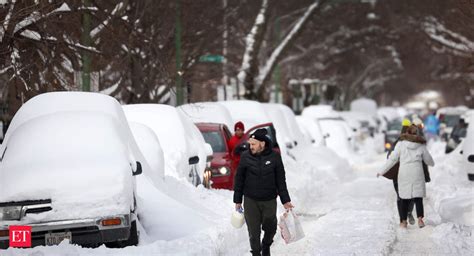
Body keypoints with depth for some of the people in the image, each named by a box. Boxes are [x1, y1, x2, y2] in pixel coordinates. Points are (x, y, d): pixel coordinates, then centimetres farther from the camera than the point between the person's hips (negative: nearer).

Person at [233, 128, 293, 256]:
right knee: (254, 231, 2)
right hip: (250, 201, -1)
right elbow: (239, 179, 2)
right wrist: (237, 200, 3)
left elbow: (281, 180, 1)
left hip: (269, 201, 1)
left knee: (271, 228, 12)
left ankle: (266, 246, 42)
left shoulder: (274, 157, -6)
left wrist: (285, 200, -1)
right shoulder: (246, 157, -6)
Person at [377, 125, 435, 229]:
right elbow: (428, 160, 14)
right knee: (418, 197, 7)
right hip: (417, 174, 0)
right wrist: (432, 163, 38)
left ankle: (403, 222, 10)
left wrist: (382, 171, 3)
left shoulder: (401, 144, -3)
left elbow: (392, 159, -4)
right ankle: (420, 219, -7)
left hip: (404, 174, 0)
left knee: (405, 198, 9)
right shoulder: (421, 145, 2)